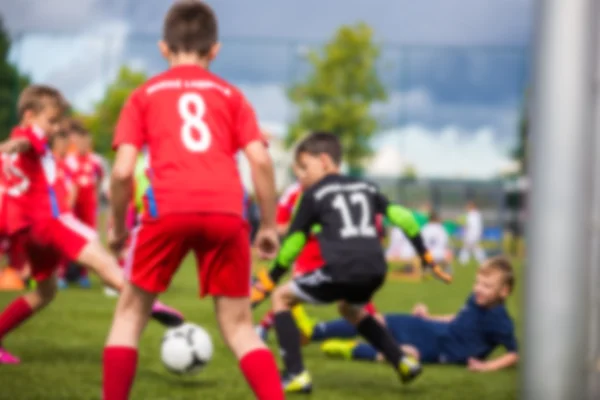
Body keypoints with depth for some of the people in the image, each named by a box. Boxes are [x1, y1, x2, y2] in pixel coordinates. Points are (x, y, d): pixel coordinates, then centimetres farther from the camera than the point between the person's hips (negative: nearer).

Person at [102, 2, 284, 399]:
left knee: (132, 311, 17)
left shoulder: (145, 95, 18)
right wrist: (269, 225, 16)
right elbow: (261, 159, 9)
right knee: (238, 325, 12)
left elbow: (123, 170, 7)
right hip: (227, 210, 2)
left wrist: (117, 227, 20)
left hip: (168, 207, -1)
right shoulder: (230, 94, 22)